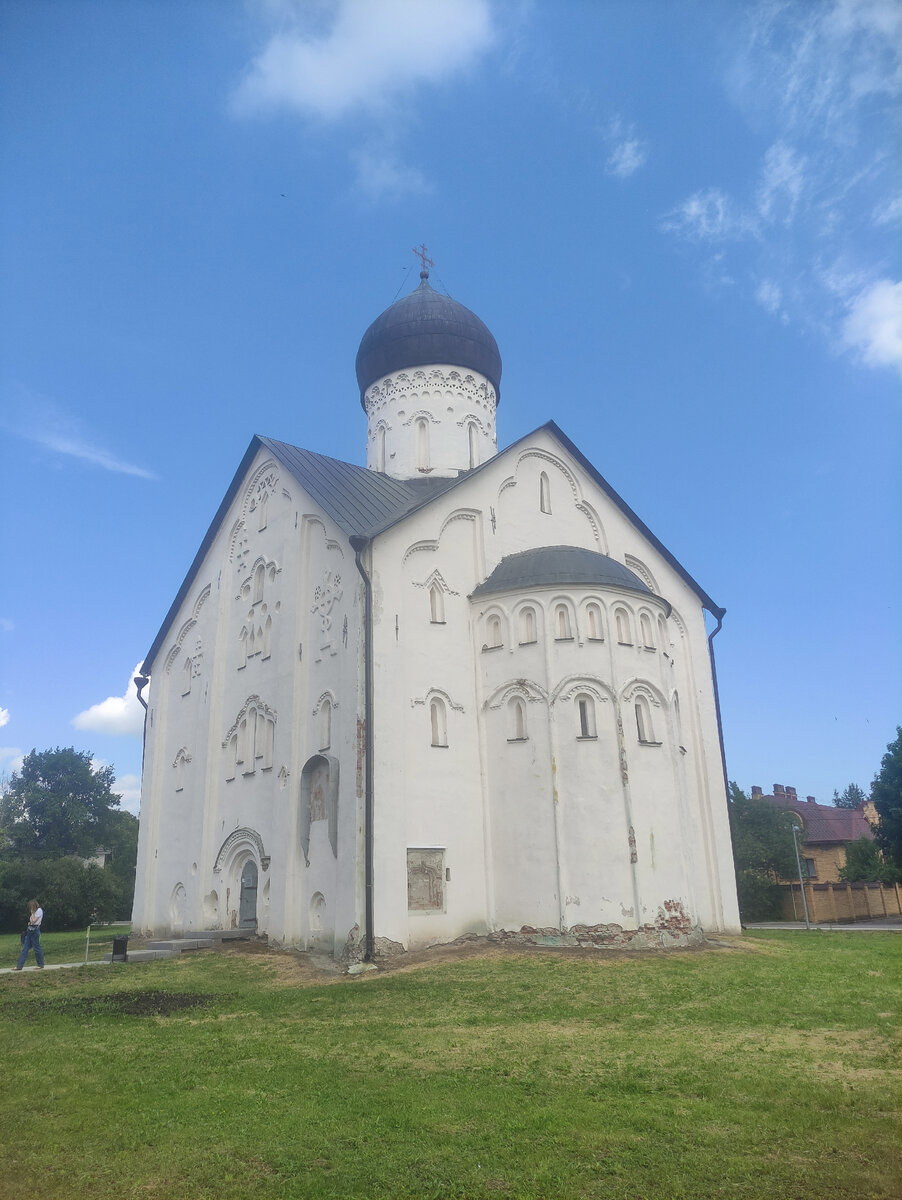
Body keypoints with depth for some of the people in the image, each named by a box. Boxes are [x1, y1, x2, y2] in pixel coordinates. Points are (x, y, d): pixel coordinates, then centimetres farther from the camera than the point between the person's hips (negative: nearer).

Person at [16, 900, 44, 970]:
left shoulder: (39, 910, -9)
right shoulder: (34, 911, 19)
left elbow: (34, 920, -16)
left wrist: (32, 913, -6)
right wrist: (30, 923, 2)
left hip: (35, 930, -9)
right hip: (30, 930, 9)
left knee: (36, 948, -3)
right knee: (25, 948, 5)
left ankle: (41, 965, 7)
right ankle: (19, 966, 4)